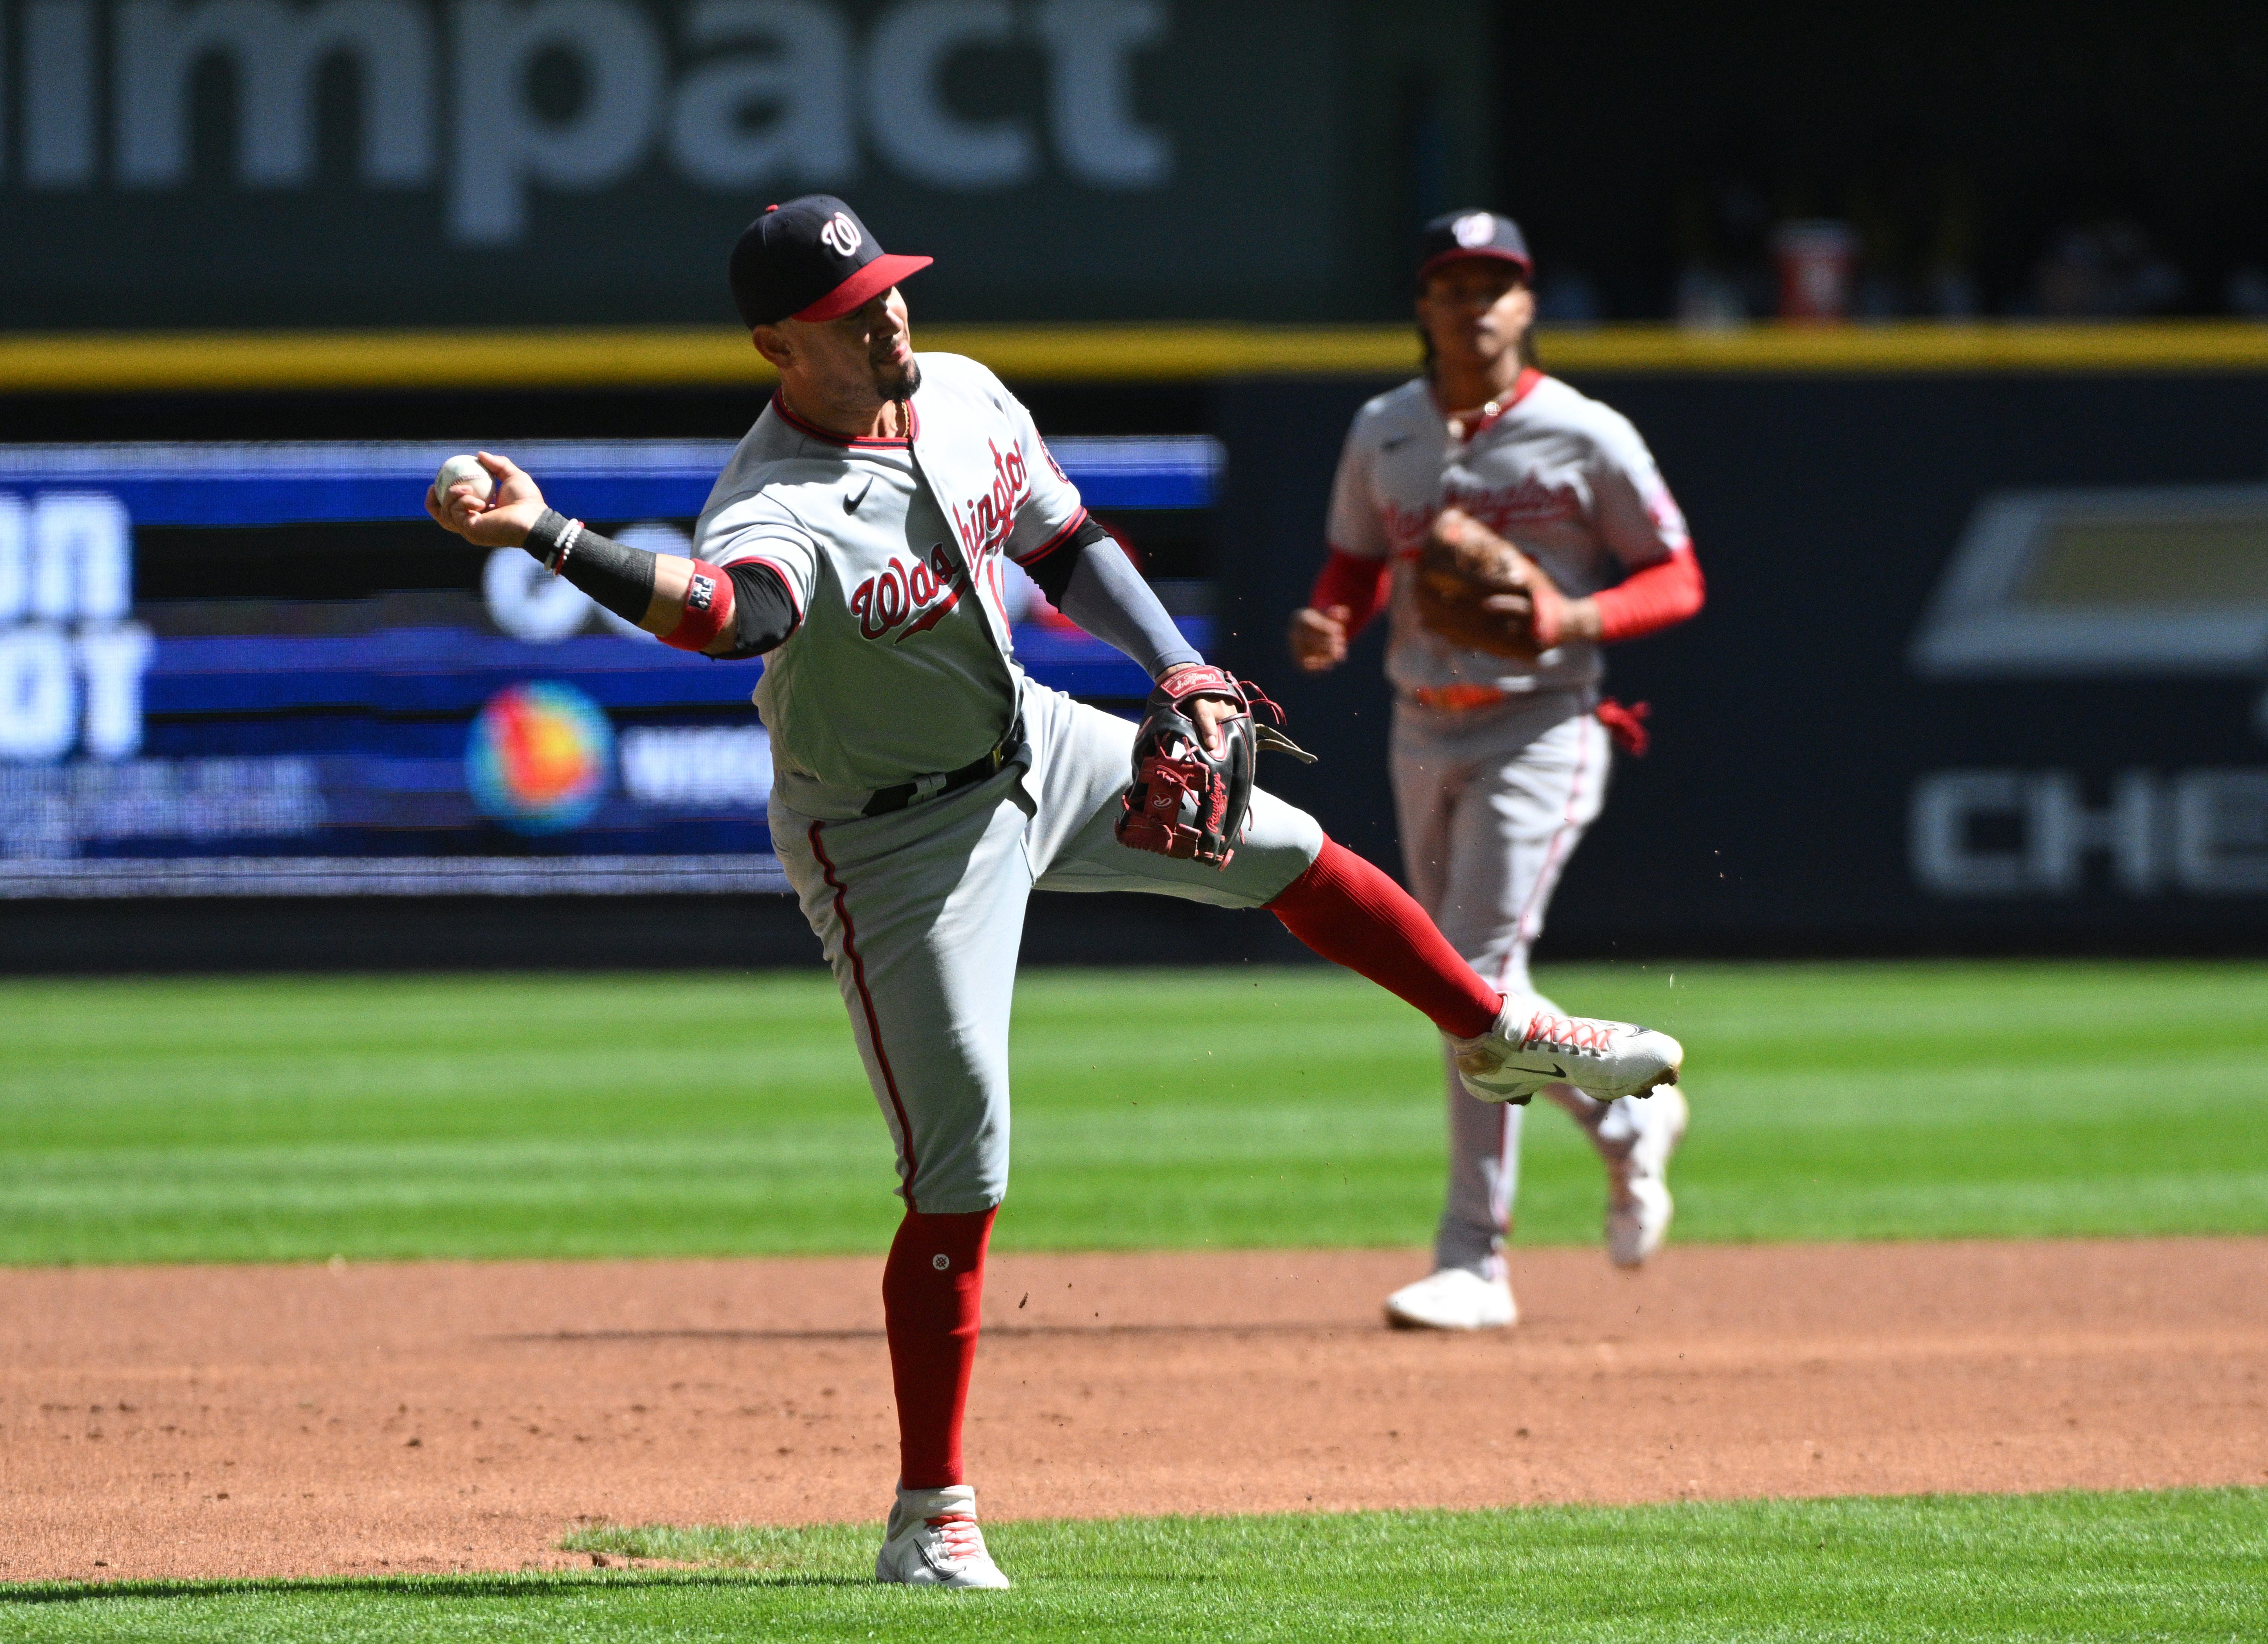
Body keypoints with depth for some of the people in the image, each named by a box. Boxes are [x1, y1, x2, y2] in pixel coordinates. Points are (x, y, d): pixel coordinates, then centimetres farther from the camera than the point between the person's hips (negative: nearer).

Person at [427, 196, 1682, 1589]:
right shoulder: (781, 507, -33)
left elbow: (1067, 548, 6)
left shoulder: (965, 398, -10)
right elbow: (729, 610, -57)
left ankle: (1497, 1036, 47)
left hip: (1034, 748, 7)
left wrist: (1173, 668, -9)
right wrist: (550, 540, -74)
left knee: (1288, 851, 20)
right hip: (895, 839, -7)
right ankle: (932, 1516, 0)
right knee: (961, 1173, -9)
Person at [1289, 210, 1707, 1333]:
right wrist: (1325, 627, -7)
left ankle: (1472, 1261, -10)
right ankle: (1628, 1120, 37)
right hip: (1424, 733, 6)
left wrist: (1570, 619, -21)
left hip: (1539, 731, -6)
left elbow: (1678, 582, -3)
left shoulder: (1586, 438, -7)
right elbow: (1356, 569, 17)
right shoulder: (1382, 434, 7)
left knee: (1475, 981, -15)